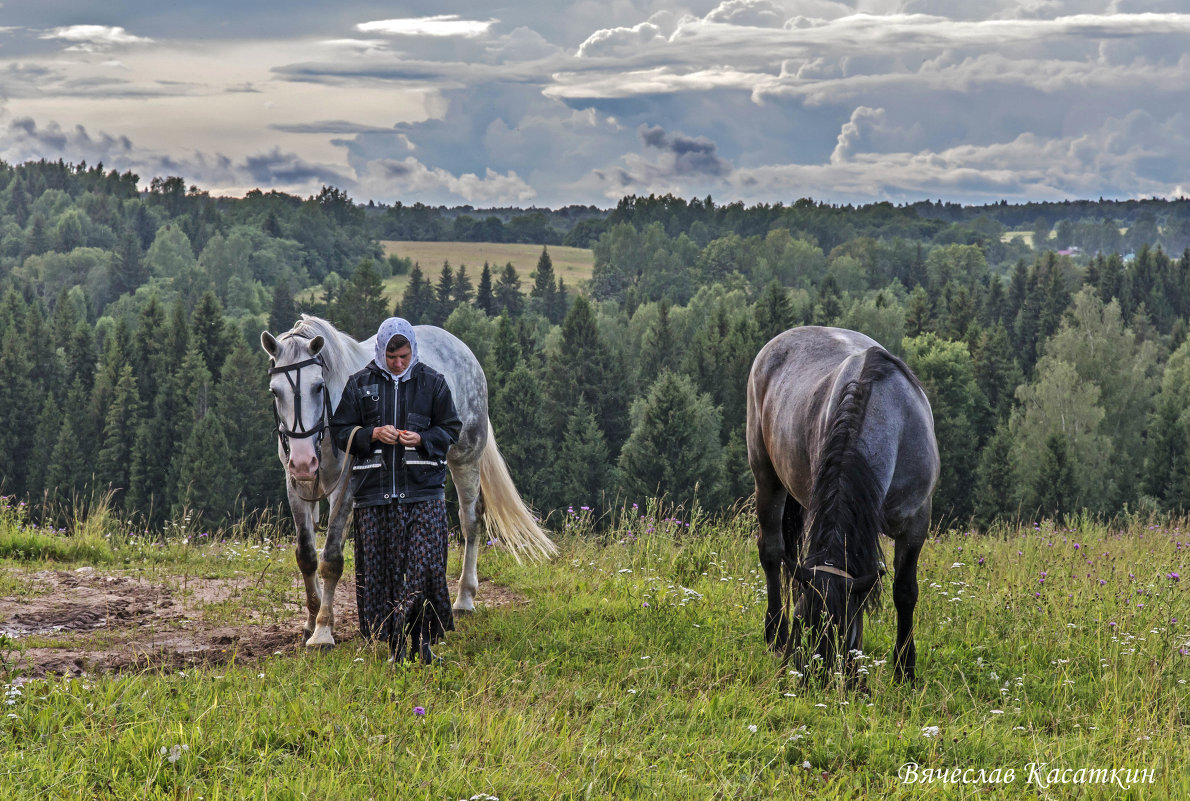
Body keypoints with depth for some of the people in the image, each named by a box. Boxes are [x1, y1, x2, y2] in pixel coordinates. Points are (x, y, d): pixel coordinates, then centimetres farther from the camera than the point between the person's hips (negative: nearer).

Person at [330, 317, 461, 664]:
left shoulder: (432, 382, 5)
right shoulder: (360, 384, 6)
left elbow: (450, 428, 10)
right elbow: (340, 430, 8)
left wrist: (422, 439, -10)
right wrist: (373, 434, -10)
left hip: (423, 490, -1)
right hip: (374, 489, 1)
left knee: (426, 564, -10)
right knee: (381, 568, 1)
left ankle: (423, 639, -1)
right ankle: (395, 645, 9)